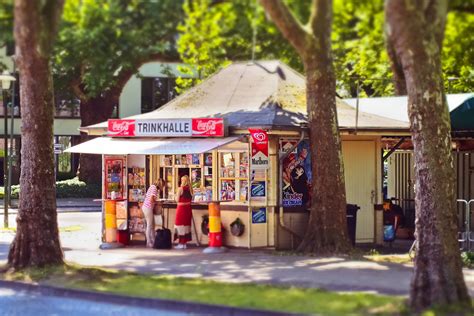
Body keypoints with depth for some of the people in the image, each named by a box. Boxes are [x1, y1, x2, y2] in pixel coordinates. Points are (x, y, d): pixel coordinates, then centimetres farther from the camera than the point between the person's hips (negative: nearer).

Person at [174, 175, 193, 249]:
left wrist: (176, 196, 9)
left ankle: (181, 243, 0)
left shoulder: (180, 189, -13)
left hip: (181, 207, -6)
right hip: (188, 208, 6)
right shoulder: (190, 189, 4)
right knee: (187, 224, 10)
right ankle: (184, 243, 14)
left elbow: (177, 200, -10)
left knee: (180, 224, 1)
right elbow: (191, 199, 11)